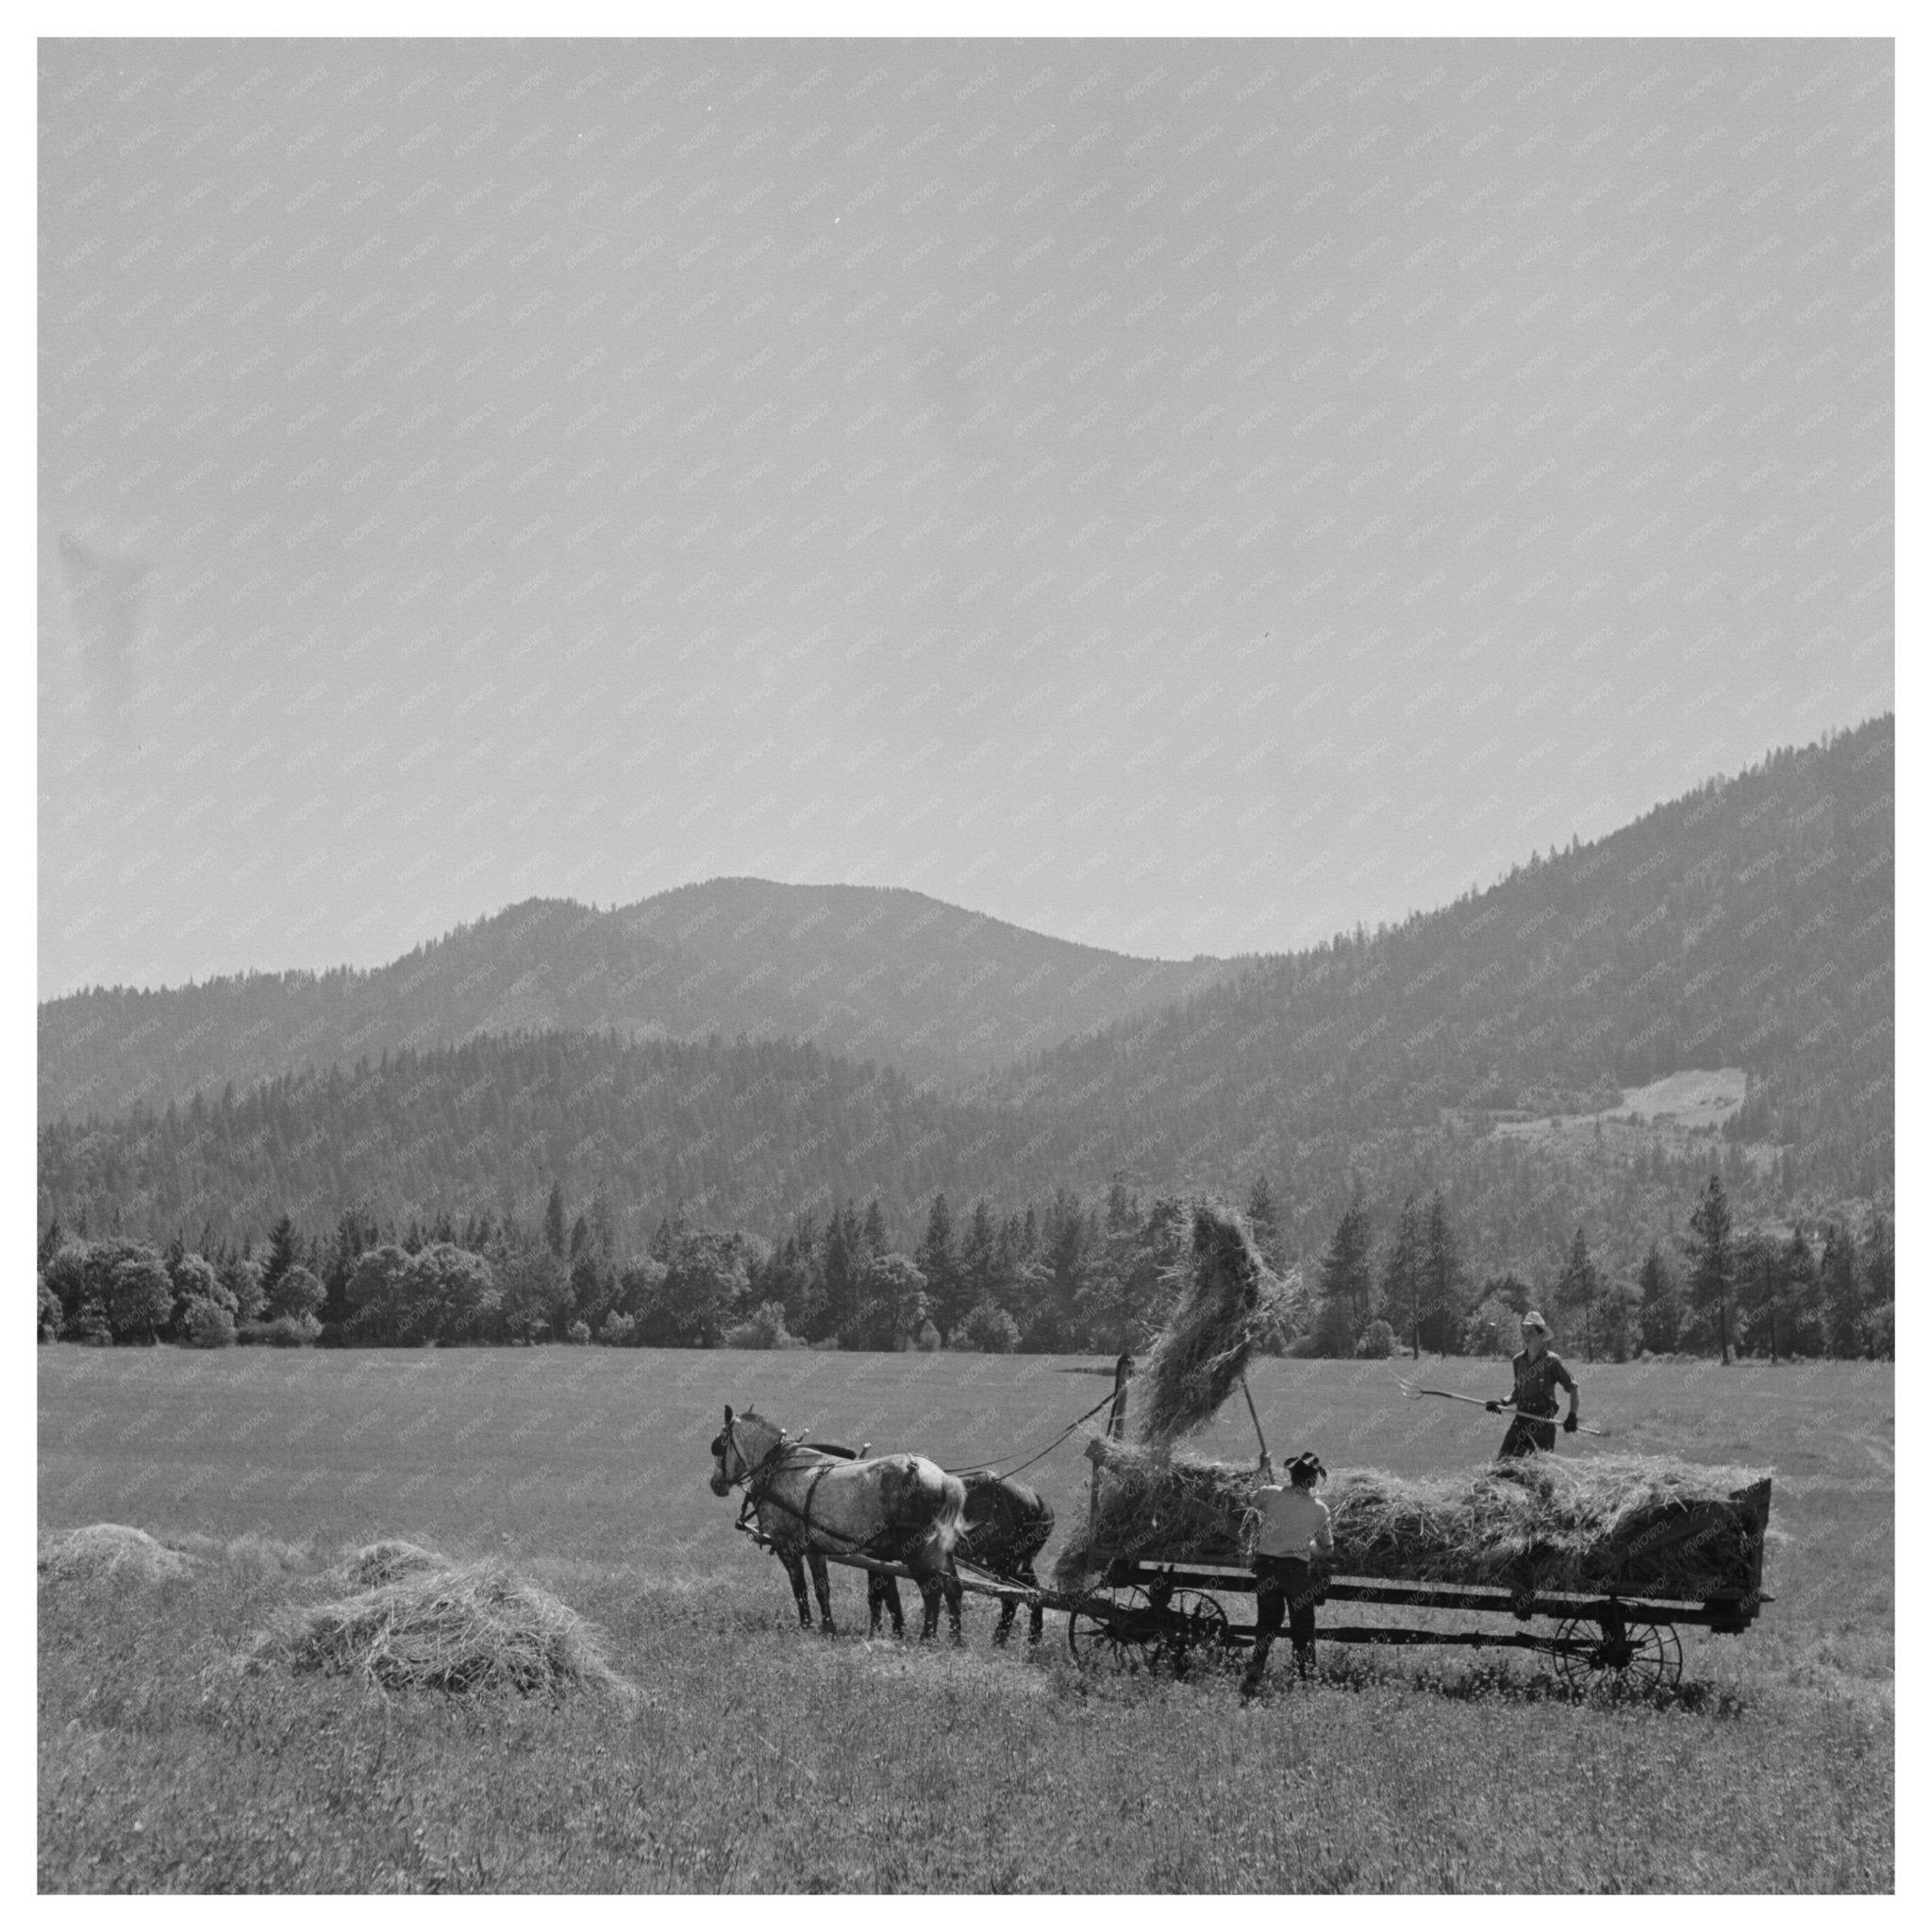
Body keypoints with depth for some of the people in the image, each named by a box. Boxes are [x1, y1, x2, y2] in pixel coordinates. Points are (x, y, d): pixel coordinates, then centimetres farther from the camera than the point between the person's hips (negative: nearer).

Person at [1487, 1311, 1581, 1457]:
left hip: (1543, 1419, -5)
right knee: (1502, 1461, -4)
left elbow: (1572, 1387, -3)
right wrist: (1503, 1403, 5)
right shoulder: (1518, 1361, 10)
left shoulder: (1552, 1361, -7)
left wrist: (1572, 1415, -11)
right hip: (1521, 1418, 5)